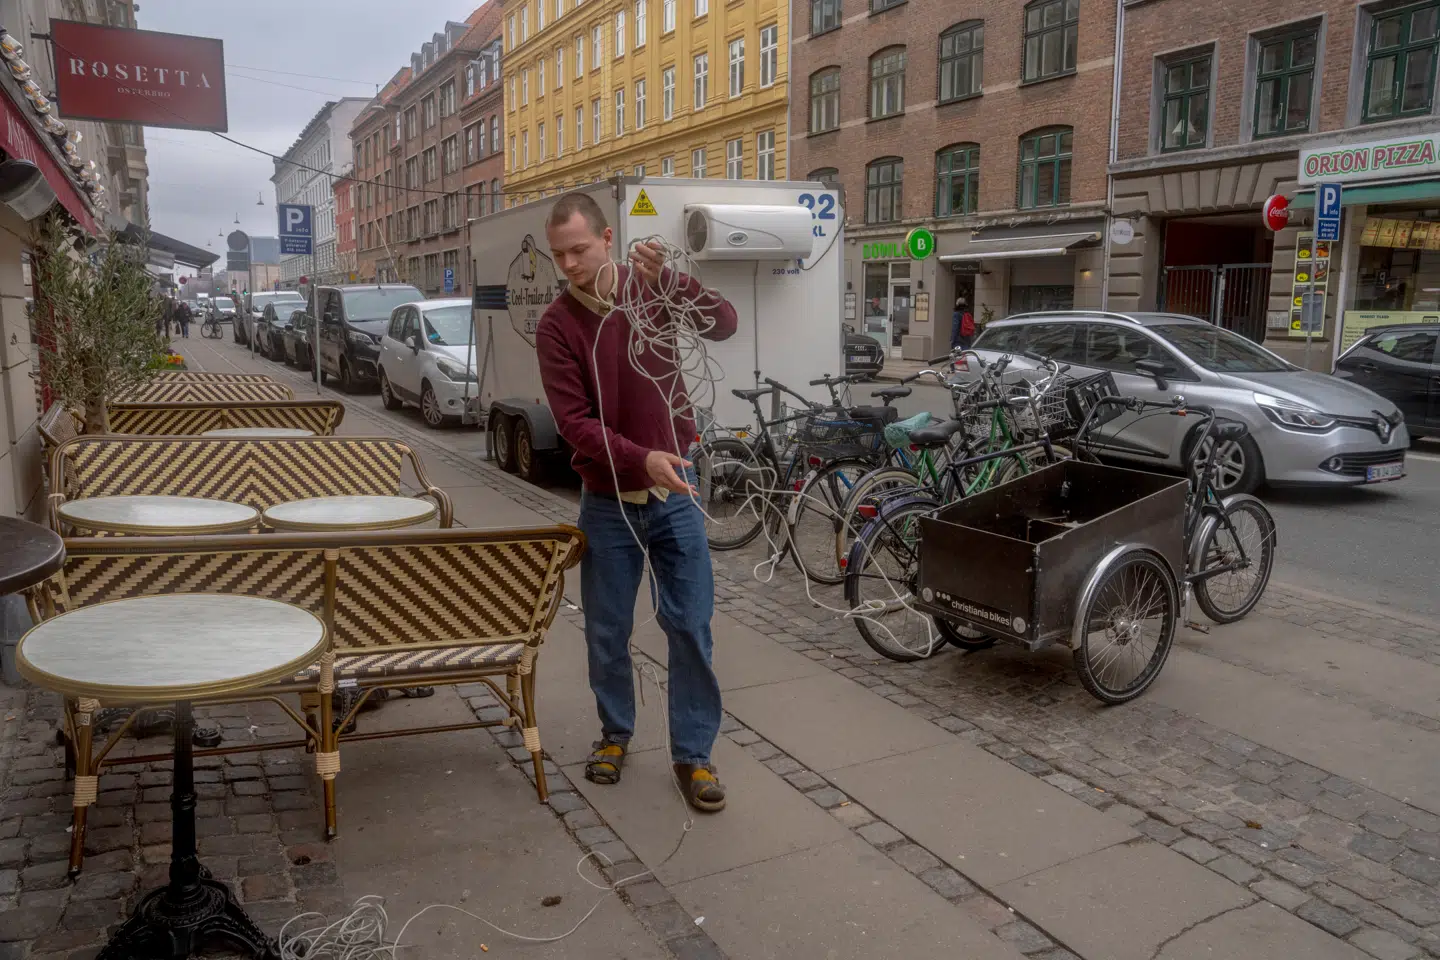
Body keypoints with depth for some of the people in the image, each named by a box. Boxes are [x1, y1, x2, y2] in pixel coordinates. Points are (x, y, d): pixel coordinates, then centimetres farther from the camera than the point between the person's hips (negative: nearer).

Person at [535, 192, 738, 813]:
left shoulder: (650, 291, -2)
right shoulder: (557, 325, -7)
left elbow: (724, 324, -15)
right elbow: (574, 422, -15)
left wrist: (669, 278, -29)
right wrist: (641, 460, -29)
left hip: (673, 493, 0)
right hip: (607, 501, 0)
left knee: (691, 627, 3)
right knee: (607, 633, 11)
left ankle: (692, 753, 17)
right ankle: (616, 733, 34)